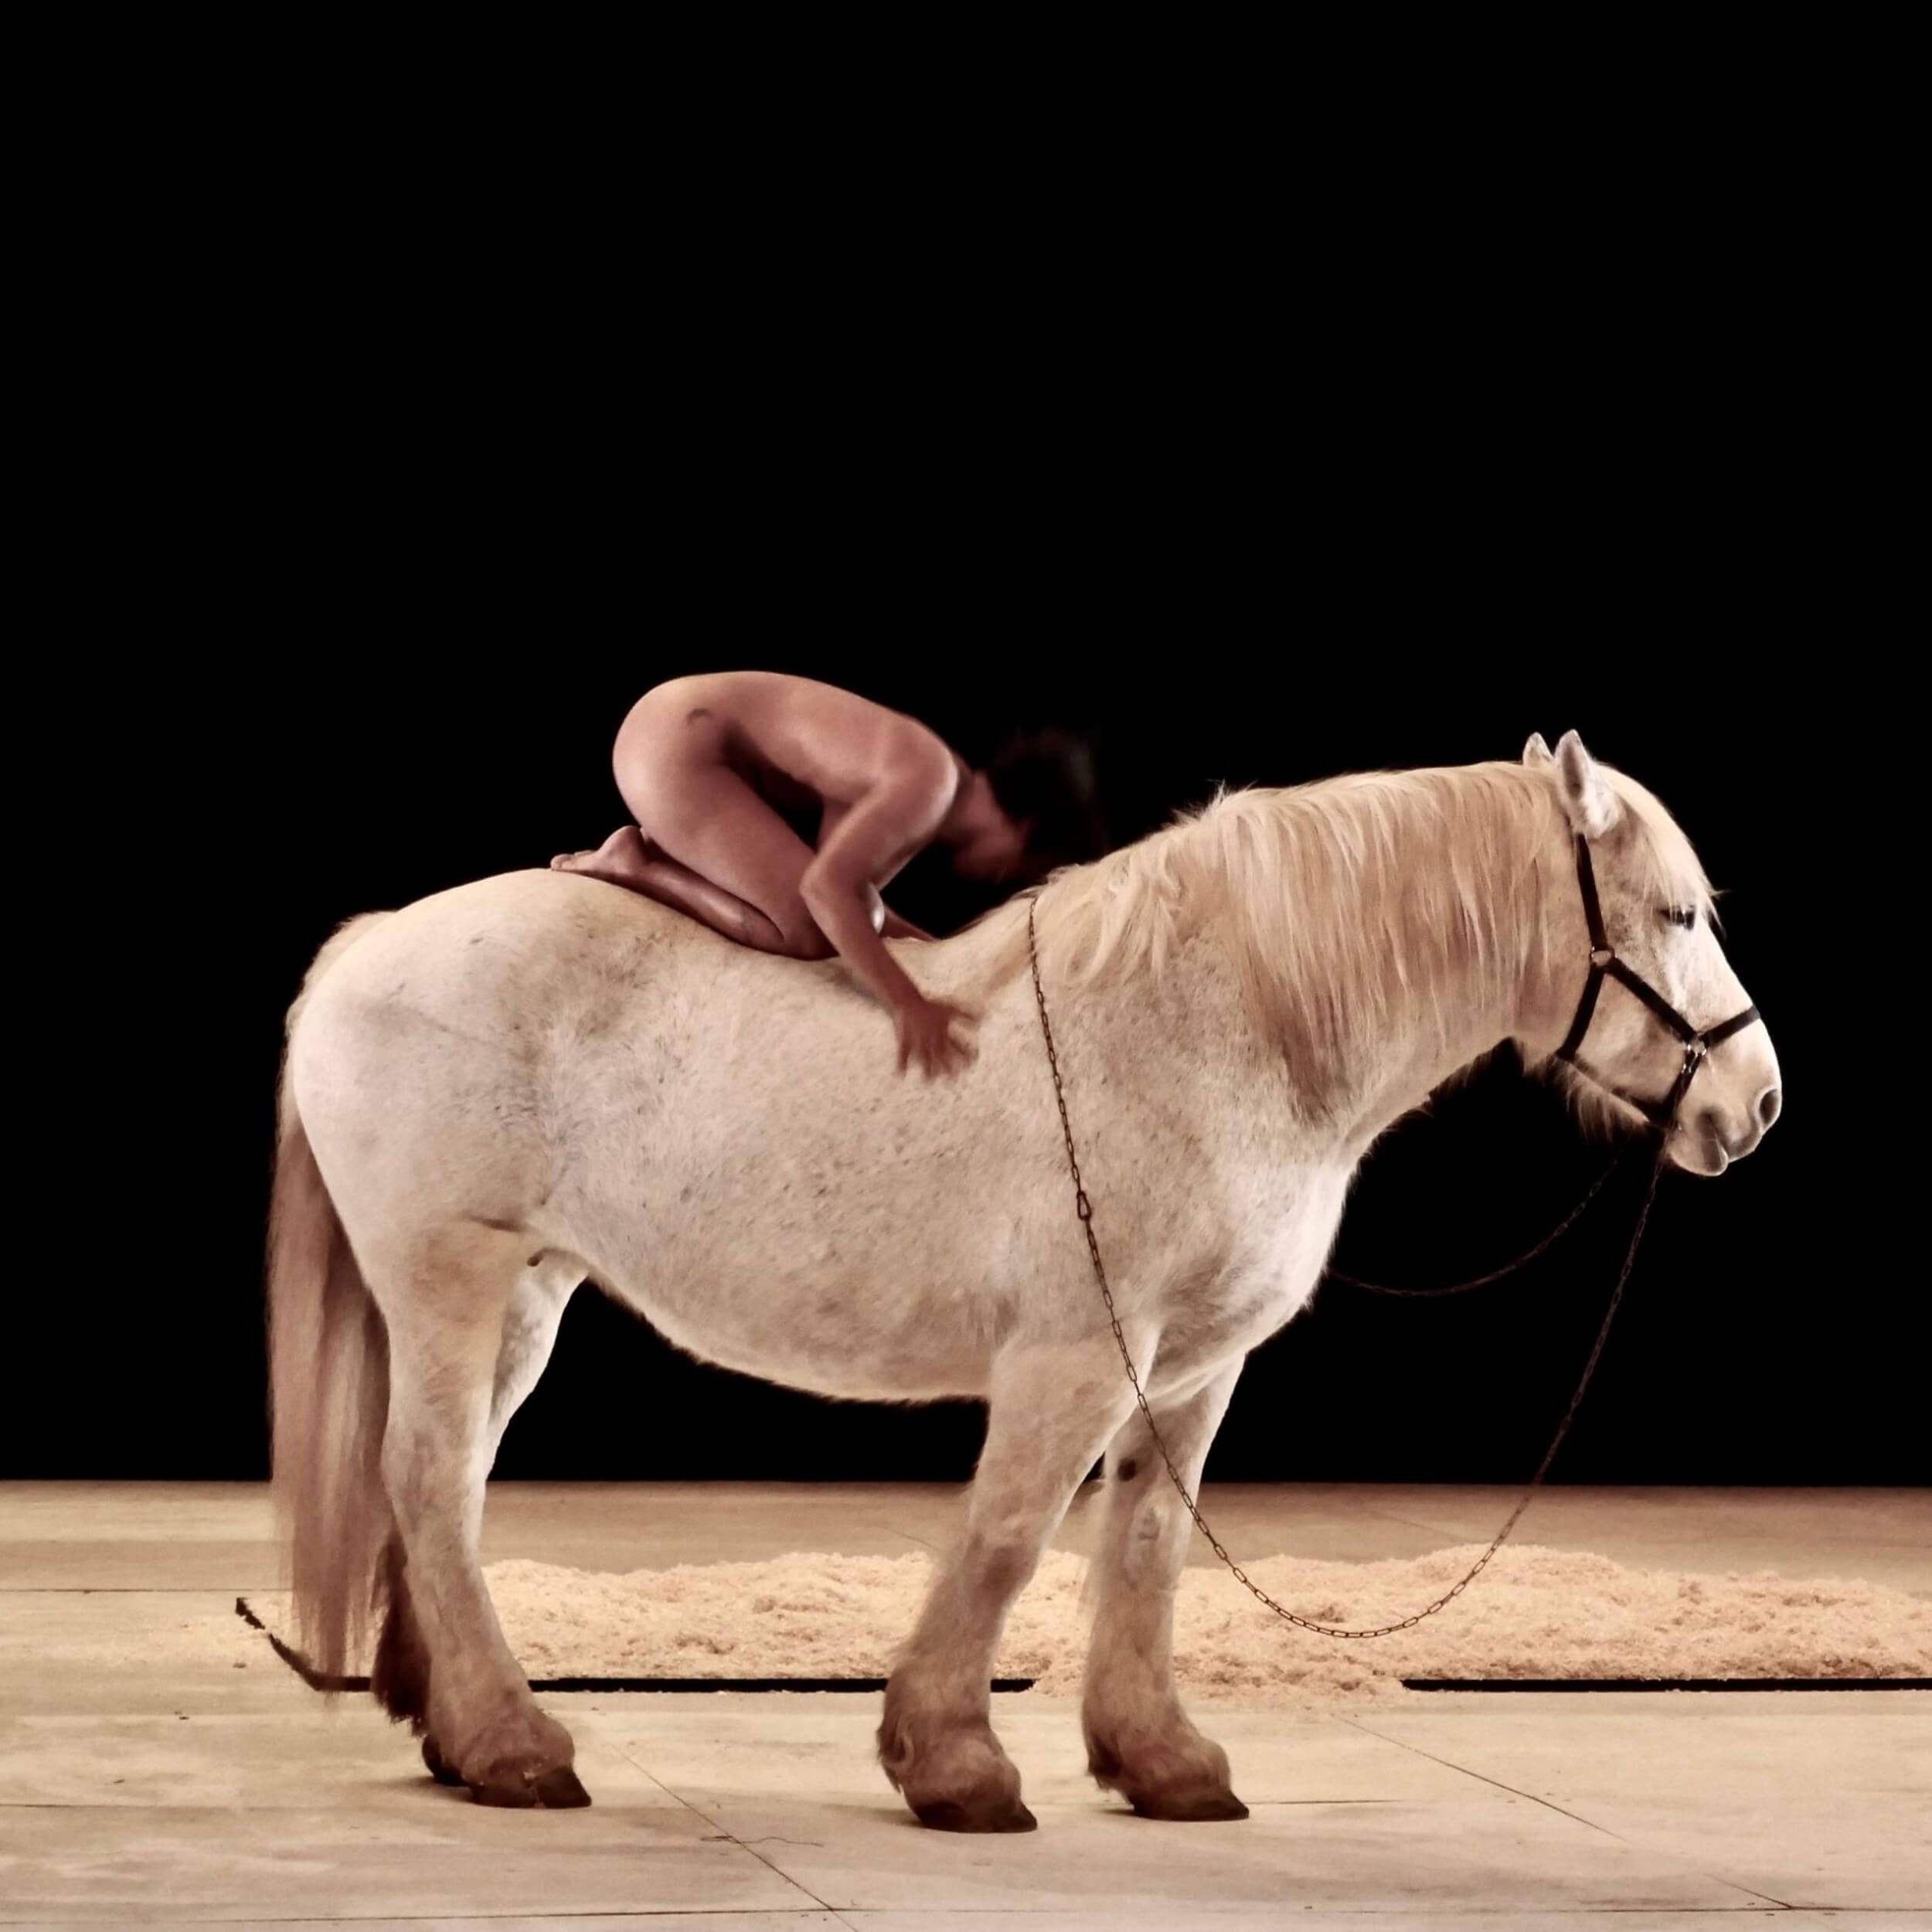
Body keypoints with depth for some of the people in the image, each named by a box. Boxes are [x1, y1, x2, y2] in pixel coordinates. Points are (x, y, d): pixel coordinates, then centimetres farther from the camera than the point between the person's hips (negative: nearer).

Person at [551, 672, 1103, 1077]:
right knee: (813, 933, -15)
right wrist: (907, 1005, -36)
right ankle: (633, 867, -4)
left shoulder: (942, 792, 8)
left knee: (851, 925, 13)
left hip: (687, 732, 10)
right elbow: (826, 887, -32)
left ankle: (666, 848, 16)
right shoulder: (928, 785, -22)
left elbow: (853, 890, 13)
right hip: (675, 748, -10)